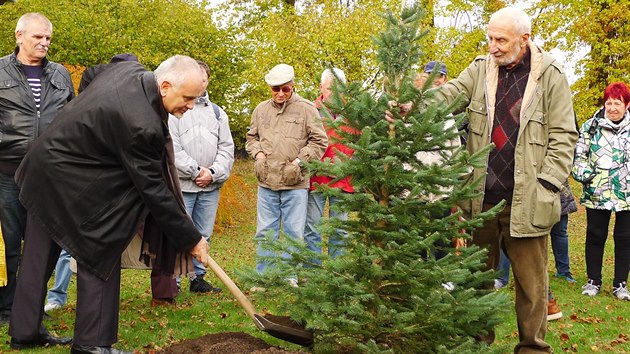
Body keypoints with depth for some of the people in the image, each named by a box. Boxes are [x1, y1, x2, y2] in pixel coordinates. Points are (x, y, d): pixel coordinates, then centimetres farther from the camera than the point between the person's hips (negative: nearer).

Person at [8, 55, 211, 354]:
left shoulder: (129, 69, -4)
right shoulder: (141, 126, -30)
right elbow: (153, 191, -23)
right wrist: (191, 239, -15)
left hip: (42, 166, 10)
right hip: (70, 183, -10)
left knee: (39, 255, 16)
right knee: (100, 257, -2)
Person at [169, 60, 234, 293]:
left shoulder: (217, 113, 14)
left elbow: (226, 148, 10)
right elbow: (172, 148, -10)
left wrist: (212, 173, -5)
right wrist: (195, 171, -12)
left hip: (210, 187, 5)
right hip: (181, 185, -5)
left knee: (204, 236, 11)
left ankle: (198, 278, 22)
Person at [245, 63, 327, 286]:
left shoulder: (306, 109, -1)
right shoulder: (261, 110, 10)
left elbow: (319, 141, 0)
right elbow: (252, 138, 22)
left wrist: (299, 161, -7)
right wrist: (258, 153, 3)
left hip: (296, 183, -3)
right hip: (267, 183, 3)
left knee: (294, 232, 2)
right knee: (265, 232, 8)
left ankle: (290, 277, 13)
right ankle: (263, 276, 17)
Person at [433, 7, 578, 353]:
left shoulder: (550, 76, -4)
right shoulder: (480, 69, 6)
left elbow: (563, 137, -3)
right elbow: (447, 94, -5)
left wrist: (547, 185, -10)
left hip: (526, 200, -3)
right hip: (481, 197, 4)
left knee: (530, 279, 5)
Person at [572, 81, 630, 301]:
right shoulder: (591, 126, 4)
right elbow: (579, 155, 6)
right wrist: (583, 174, -10)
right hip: (596, 193, 0)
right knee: (595, 236, 6)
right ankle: (593, 281, 18)